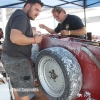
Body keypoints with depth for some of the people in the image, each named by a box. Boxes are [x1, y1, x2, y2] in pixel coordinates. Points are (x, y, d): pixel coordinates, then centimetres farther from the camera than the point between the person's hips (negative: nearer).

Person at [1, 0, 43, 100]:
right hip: (16, 60, -10)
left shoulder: (18, 15, 17)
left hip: (10, 57, 10)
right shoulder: (21, 16, -17)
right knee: (24, 90, 4)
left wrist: (32, 36, 9)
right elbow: (15, 38, -31)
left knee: (17, 87, 23)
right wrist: (34, 39, -19)